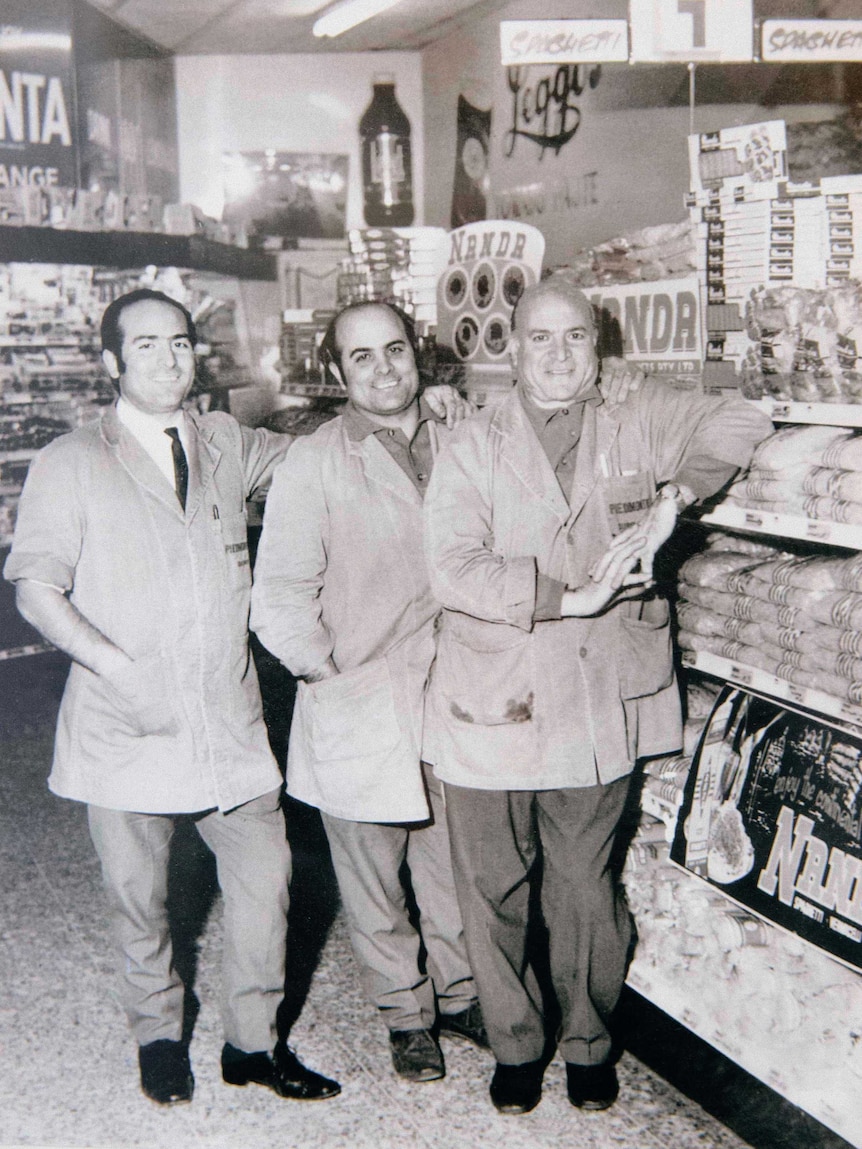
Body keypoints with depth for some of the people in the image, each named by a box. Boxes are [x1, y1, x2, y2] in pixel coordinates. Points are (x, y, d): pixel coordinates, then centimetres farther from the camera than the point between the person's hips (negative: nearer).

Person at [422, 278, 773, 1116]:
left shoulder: (634, 429, 4)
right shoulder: (472, 450, -3)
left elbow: (737, 427, -6)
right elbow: (452, 568, -15)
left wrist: (671, 499, -13)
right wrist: (569, 594, -21)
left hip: (597, 713, 1)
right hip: (491, 714, -1)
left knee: (587, 892, 14)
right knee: (493, 893, 12)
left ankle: (588, 1041, 37)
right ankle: (516, 1045, 35)